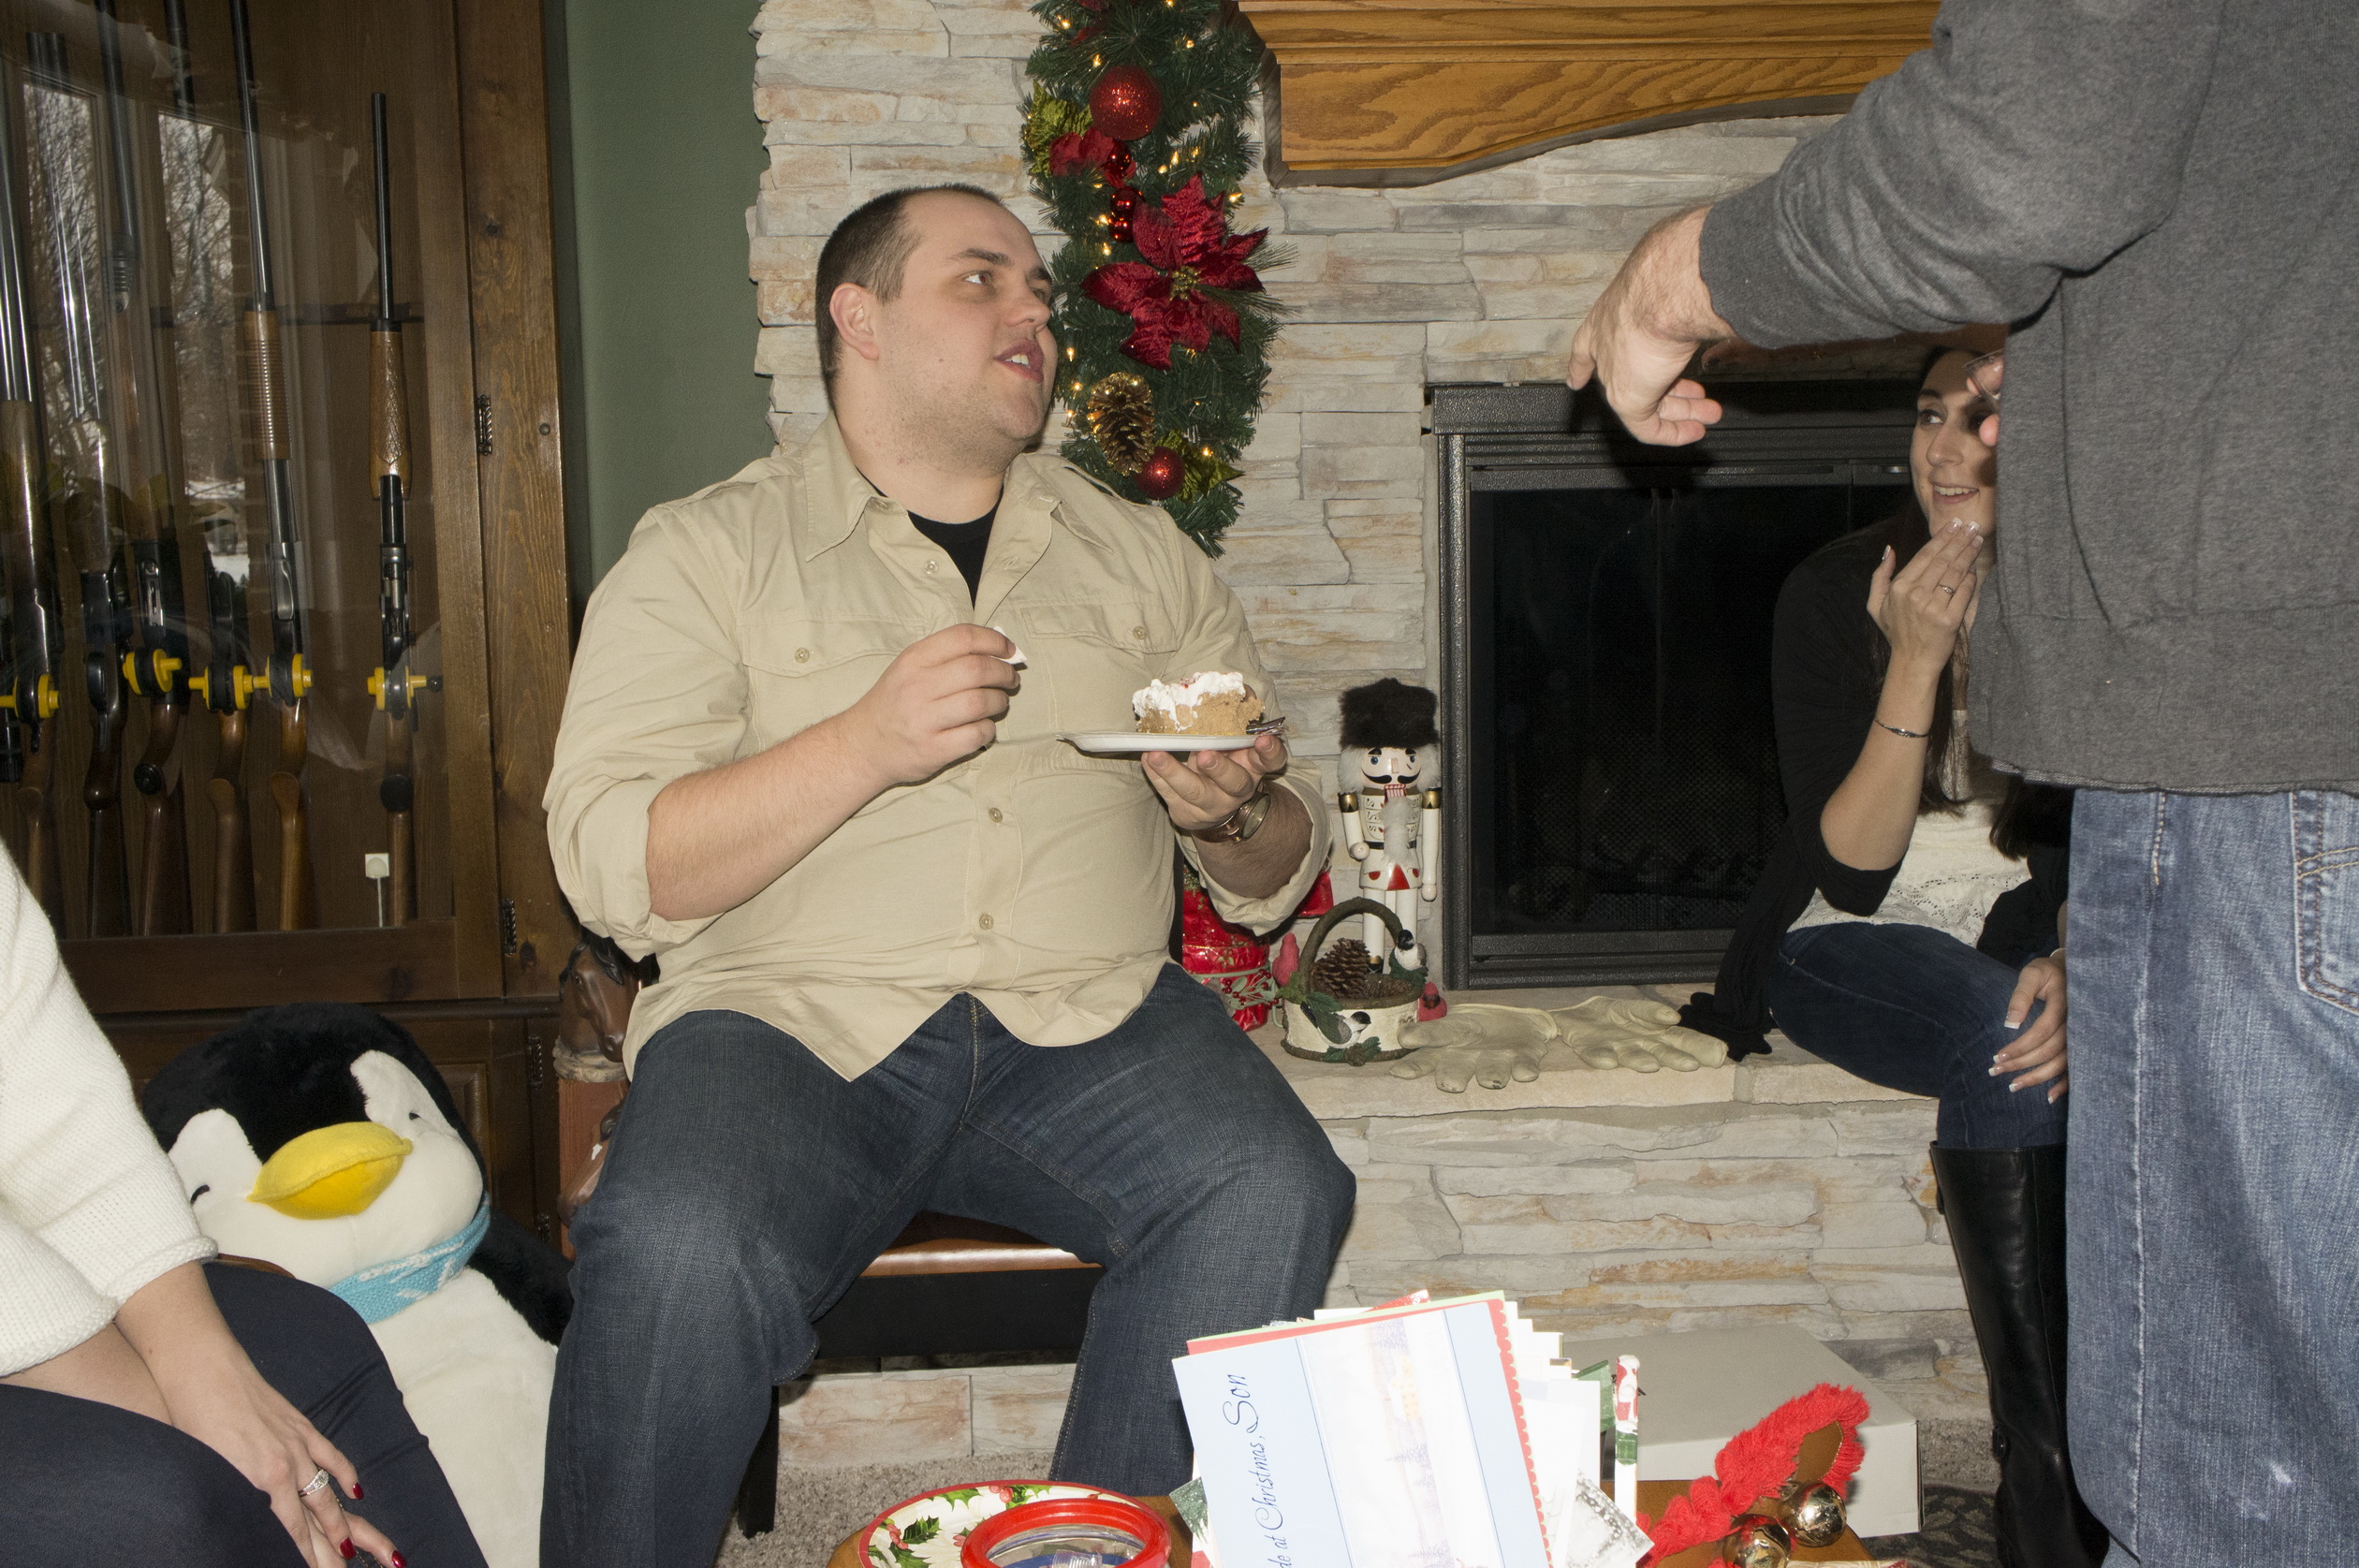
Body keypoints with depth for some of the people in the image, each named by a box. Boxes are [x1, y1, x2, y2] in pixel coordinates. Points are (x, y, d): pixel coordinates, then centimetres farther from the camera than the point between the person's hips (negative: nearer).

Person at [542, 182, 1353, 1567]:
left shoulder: (1144, 556, 16)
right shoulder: (707, 554, 6)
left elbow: (1279, 879, 15)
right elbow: (616, 871, -6)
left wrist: (1232, 814, -9)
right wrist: (867, 745, -17)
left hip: (1086, 1024, 3)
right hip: (795, 1021, -2)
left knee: (1275, 1195, -24)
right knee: (678, 1254, -31)